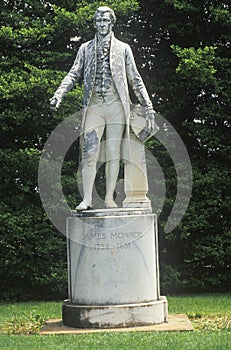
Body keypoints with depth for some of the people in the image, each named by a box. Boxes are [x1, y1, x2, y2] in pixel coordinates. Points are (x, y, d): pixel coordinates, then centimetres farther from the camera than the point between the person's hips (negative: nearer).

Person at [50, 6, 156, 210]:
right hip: (94, 106, 0)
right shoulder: (86, 49, 15)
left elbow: (135, 80, 12)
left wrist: (148, 107, 6)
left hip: (116, 105, 0)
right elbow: (74, 74, 8)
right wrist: (59, 93, -10)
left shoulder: (123, 49, 13)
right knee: (89, 153, -9)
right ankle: (87, 199, -7)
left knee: (114, 154, 0)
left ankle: (110, 198, 4)